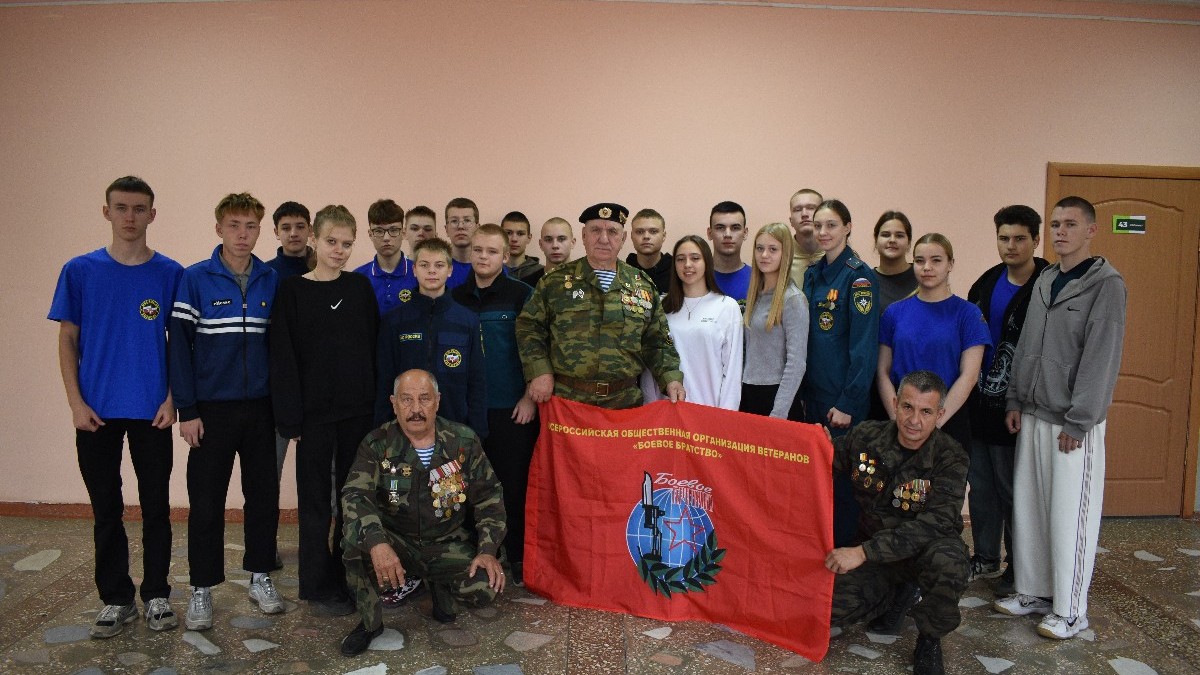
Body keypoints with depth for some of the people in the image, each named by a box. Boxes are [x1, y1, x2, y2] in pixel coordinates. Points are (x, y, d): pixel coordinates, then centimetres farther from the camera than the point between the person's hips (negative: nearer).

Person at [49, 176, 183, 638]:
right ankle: (115, 600, 23)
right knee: (106, 510, 10)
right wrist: (76, 403, -5)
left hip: (153, 411, 0)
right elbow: (68, 340, 4)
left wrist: (172, 399, -6)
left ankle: (156, 596, 22)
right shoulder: (80, 271, 1)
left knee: (156, 508, 8)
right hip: (97, 411, 1)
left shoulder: (171, 274, -1)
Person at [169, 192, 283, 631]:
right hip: (212, 409, -2)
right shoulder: (195, 279, -4)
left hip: (261, 408, 3)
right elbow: (179, 344, -5)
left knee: (264, 494, 9)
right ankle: (202, 589, 18)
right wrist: (186, 410, -9)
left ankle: (260, 577, 24)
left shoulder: (272, 281, 4)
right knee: (206, 502, 4)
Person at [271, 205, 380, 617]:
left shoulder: (361, 288, 6)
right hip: (315, 414, -3)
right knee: (315, 501, 6)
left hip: (359, 412, 3)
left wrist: (378, 405, 1)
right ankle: (318, 587, 17)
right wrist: (290, 417, -11)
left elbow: (374, 349, 7)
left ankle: (350, 580, 24)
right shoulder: (291, 291, -2)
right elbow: (282, 358, -6)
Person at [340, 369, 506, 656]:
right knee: (355, 536, -31)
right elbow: (354, 495, -21)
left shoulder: (464, 442, -6)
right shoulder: (378, 444, -9)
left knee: (486, 586, -24)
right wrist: (377, 542, -40)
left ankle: (441, 588, 14)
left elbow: (489, 496, 0)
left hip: (449, 544, 1)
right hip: (397, 543, 0)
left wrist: (488, 550, -13)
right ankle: (370, 622, -5)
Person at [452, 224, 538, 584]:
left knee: (514, 484, 3)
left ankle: (517, 556, 16)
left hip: (513, 409, -3)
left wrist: (531, 396, -8)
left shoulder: (522, 295, -2)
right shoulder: (456, 297, 9)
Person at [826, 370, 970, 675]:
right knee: (832, 607, -18)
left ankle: (929, 641, -8)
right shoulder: (866, 436, -9)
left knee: (948, 558, -37)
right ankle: (895, 592, 15)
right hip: (874, 549, 3)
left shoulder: (950, 457, -18)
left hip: (927, 548, -2)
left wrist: (863, 552, -35)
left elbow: (934, 524, -28)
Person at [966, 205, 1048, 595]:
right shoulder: (986, 284, 9)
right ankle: (985, 558, 31)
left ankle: (1018, 568, 22)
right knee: (980, 486, 16)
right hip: (978, 404, 6)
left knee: (1013, 491, 6)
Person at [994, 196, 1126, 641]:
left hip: (1075, 422, -6)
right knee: (1027, 507, 10)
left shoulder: (1107, 284, -9)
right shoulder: (1044, 281, 12)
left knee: (1070, 516, -1)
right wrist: (1015, 400, 10)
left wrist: (1078, 421, -16)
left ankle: (1070, 610, 12)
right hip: (1033, 416, 7)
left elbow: (1102, 358, -14)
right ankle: (1034, 592, 24)